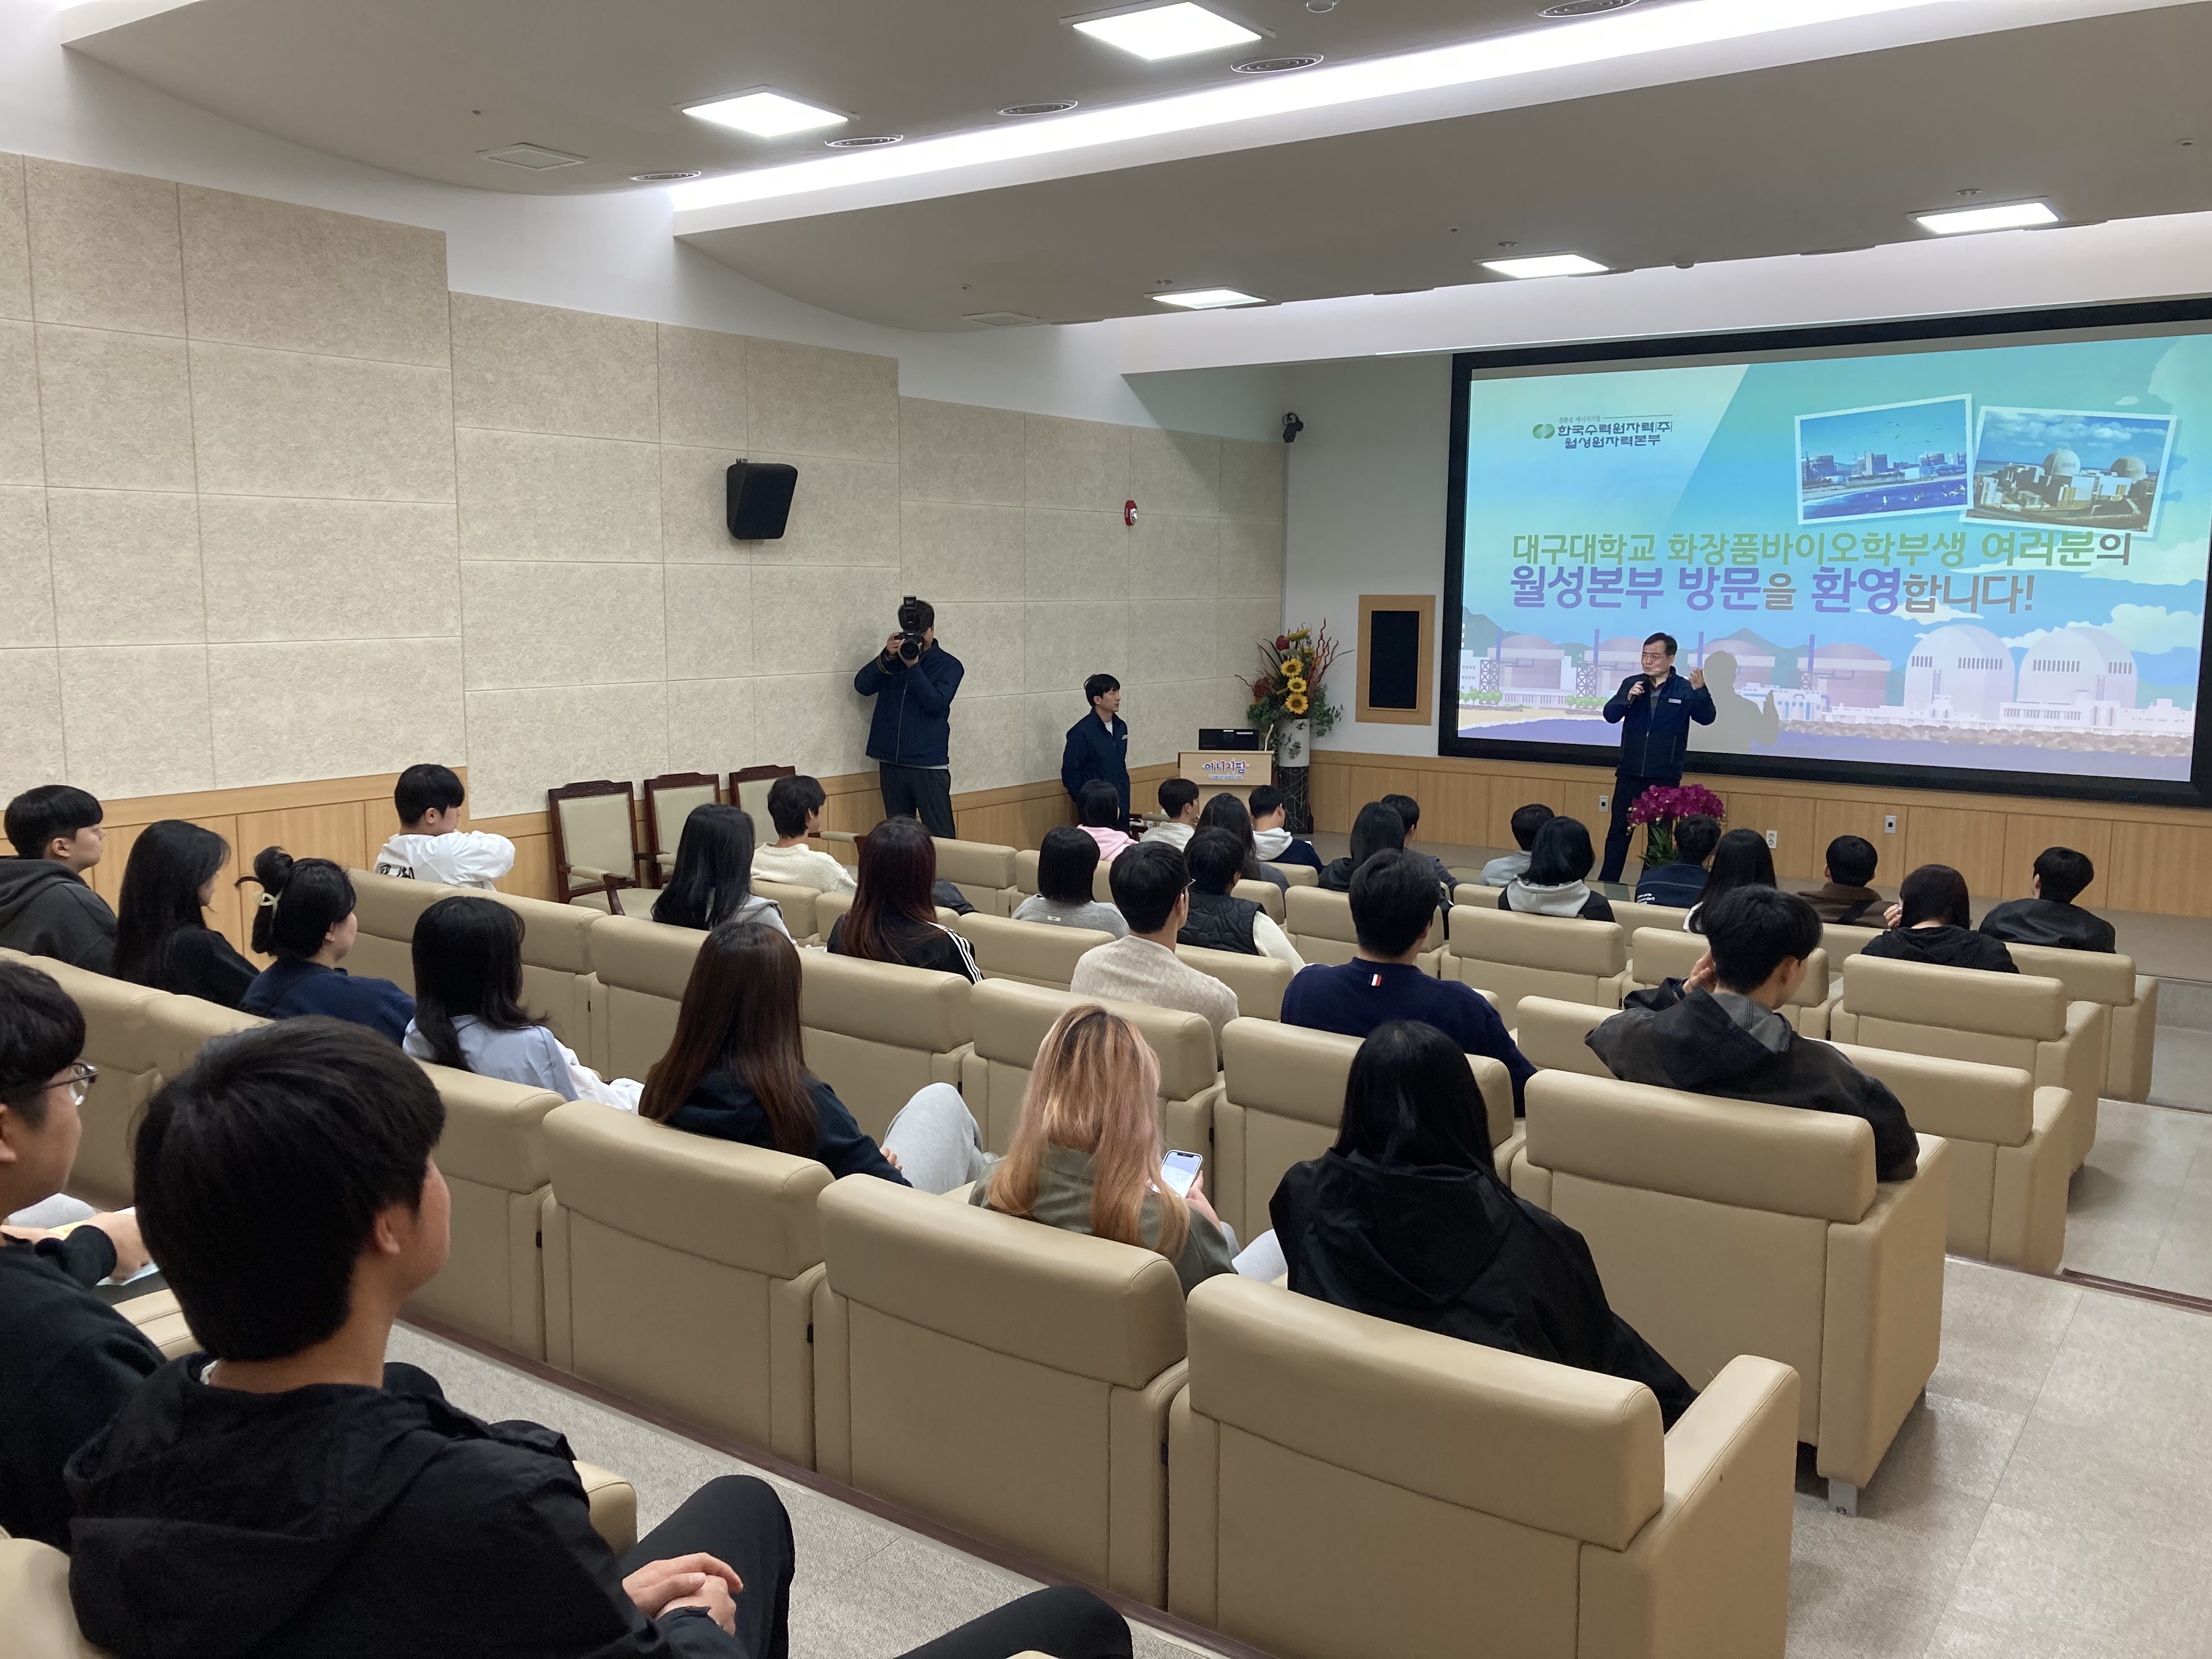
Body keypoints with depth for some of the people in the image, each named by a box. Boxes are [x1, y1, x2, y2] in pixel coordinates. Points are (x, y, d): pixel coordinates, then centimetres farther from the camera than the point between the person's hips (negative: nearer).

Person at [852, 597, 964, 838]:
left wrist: (913, 666, -19)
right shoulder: (893, 659, 13)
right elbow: (862, 686, 0)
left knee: (941, 837, -6)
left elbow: (935, 703, -13)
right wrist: (887, 657, -12)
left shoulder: (949, 665, 3)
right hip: (891, 762, 4)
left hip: (929, 763, -4)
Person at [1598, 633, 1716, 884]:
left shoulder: (1684, 689, -4)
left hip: (1665, 778, -2)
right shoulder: (1631, 684, 2)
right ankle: (1606, 884, 13)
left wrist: (1700, 690, -30)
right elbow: (1610, 715, -5)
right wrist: (1628, 698, -24)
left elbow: (1707, 718, -14)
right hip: (1630, 774, 2)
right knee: (1619, 830, 6)